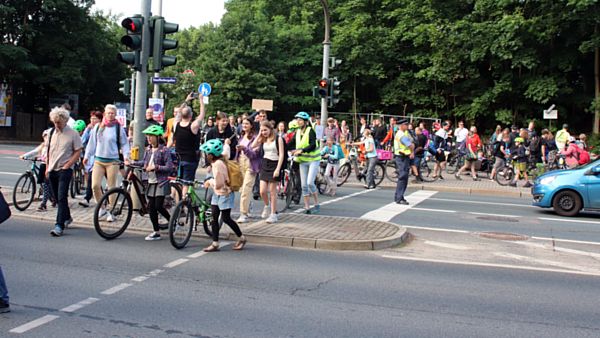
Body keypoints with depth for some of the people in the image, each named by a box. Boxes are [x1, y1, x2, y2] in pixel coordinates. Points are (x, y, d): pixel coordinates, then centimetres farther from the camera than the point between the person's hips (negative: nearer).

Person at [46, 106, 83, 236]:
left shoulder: (73, 134, -7)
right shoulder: (52, 132, 10)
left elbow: (78, 152, -7)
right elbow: (48, 151, 17)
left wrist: (67, 165, -14)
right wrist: (47, 167, 12)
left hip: (64, 170, -6)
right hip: (52, 170, 6)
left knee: (62, 197, -12)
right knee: (58, 197, 14)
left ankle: (59, 226, -14)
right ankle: (67, 217, 34)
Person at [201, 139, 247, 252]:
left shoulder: (218, 164, -23)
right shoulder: (218, 161, 7)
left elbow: (218, 183, -23)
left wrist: (209, 181, -6)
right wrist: (210, 182, 6)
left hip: (224, 194, -10)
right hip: (218, 193, 10)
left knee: (225, 218, -1)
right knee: (214, 218, 6)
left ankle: (241, 238, 17)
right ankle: (215, 244, 10)